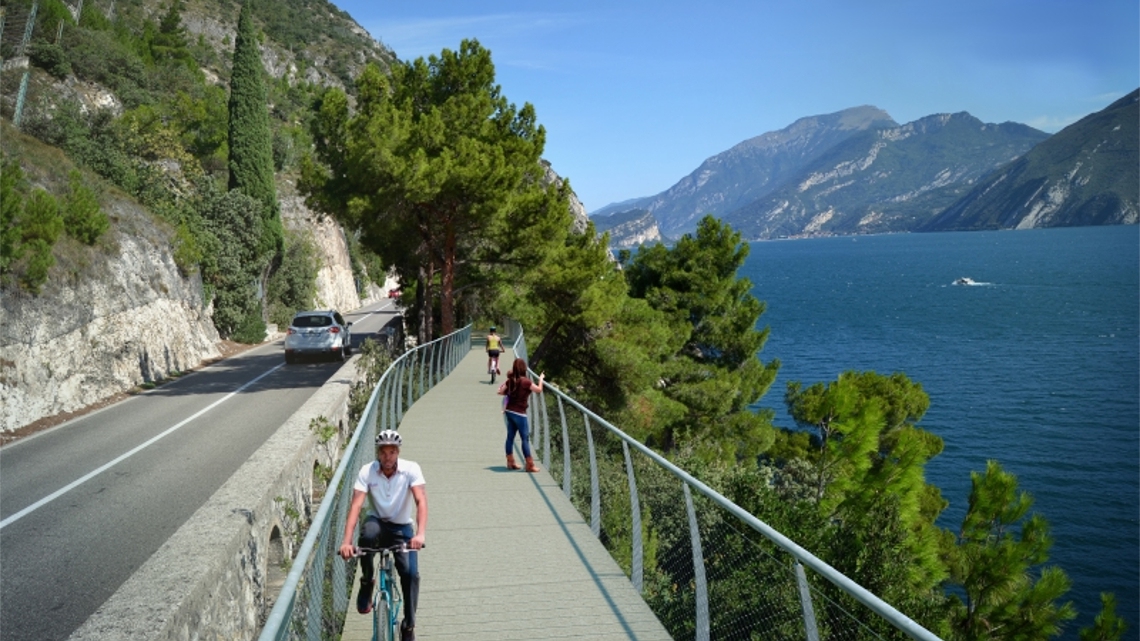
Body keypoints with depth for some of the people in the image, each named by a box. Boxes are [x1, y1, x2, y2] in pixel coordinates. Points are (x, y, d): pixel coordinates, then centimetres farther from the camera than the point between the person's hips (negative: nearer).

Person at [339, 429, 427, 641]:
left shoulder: (411, 469, -17)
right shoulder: (367, 472, -15)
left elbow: (421, 500, -28)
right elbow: (356, 506, -23)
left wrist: (420, 533, -44)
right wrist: (347, 541, -36)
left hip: (401, 528, 0)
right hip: (377, 522, 0)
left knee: (411, 574, -19)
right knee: (368, 533, -37)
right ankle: (367, 582, -11)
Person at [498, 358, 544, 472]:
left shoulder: (510, 380, 3)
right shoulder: (525, 381, -16)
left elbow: (500, 391, 8)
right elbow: (539, 390, -10)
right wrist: (541, 379, 5)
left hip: (509, 411, 7)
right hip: (519, 413, -7)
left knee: (510, 437, 12)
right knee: (525, 438, -1)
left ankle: (510, 462, 19)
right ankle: (530, 465, 1)